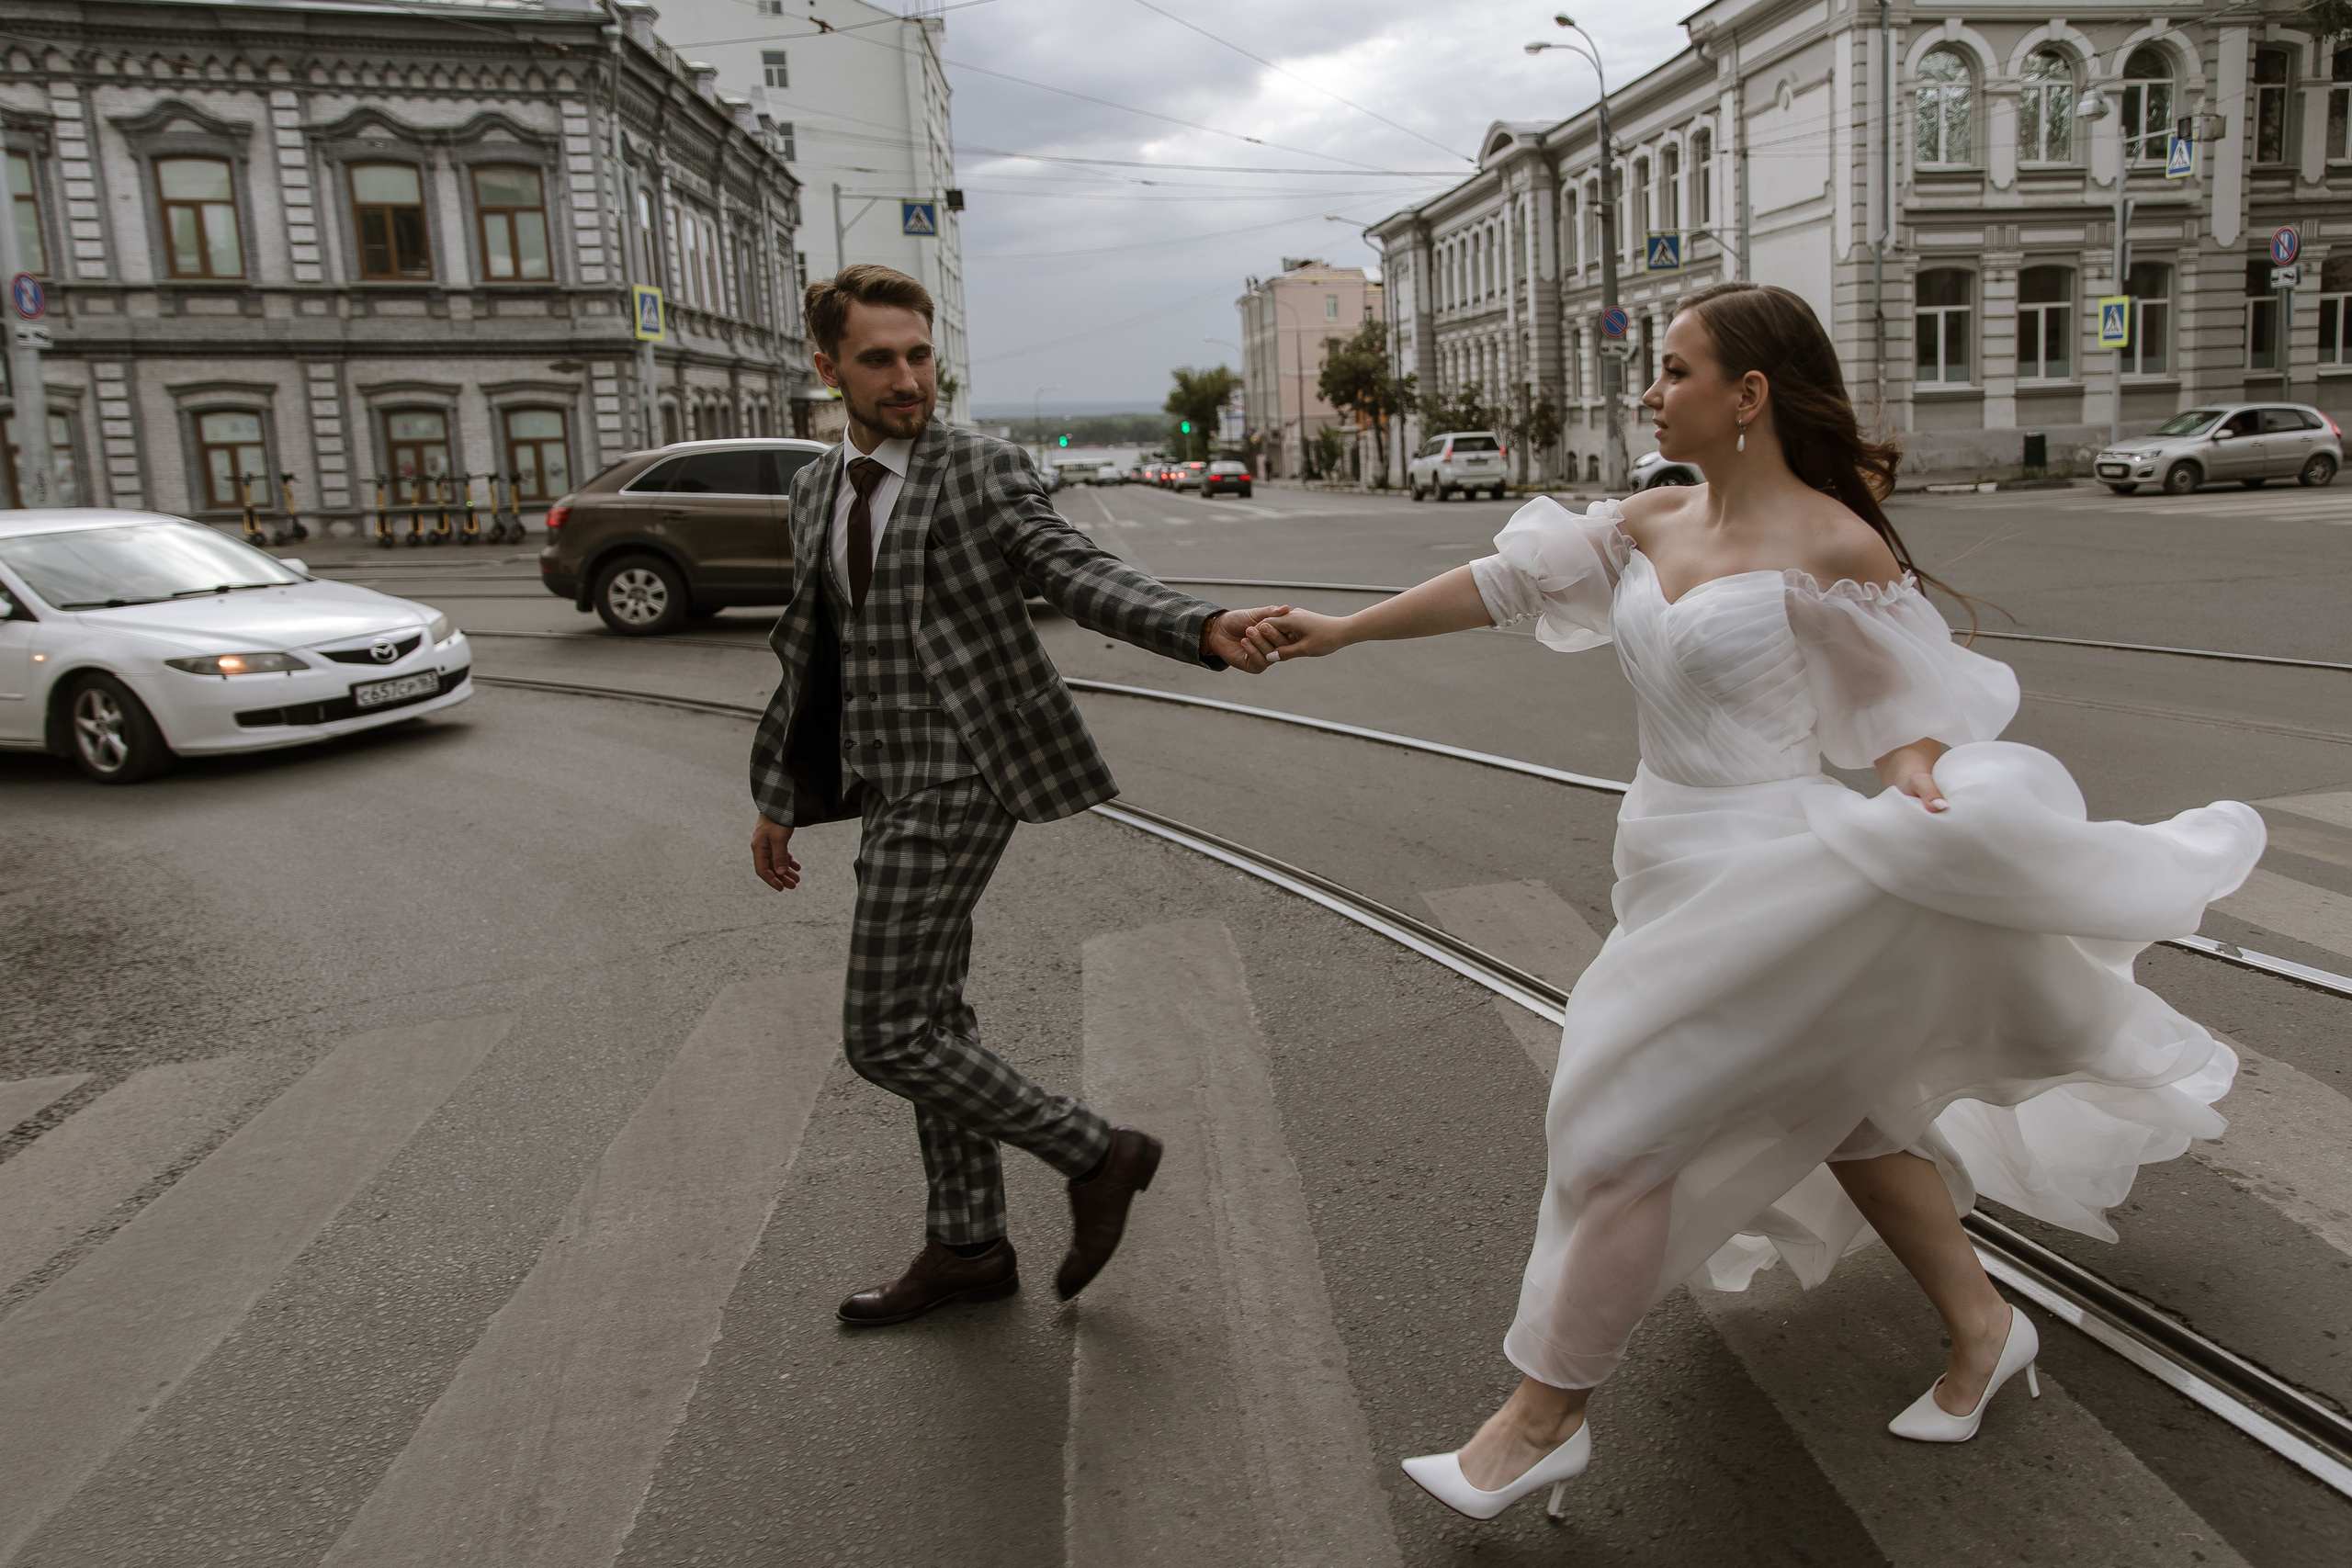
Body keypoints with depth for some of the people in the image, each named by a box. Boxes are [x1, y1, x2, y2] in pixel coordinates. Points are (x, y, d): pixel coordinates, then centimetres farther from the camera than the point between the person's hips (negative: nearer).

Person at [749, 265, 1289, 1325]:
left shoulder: (984, 473, -7)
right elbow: (811, 650, 18)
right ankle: (966, 1248, 28)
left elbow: (1083, 578, -20)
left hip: (958, 781, -8)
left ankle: (1096, 1157, 6)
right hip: (891, 788, 8)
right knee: (927, 1016, 14)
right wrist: (777, 795, 18)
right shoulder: (816, 489, 13)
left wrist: (1207, 632, -38)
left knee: (885, 1035, -9)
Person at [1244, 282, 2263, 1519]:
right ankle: (1980, 1328, 41)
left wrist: (1928, 793, -29)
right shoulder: (1653, 524, 6)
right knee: (1832, 1115, 20)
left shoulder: (1833, 547, -14)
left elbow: (1908, 705, -8)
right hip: (1676, 865, 8)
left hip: (1761, 878, -7)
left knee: (1627, 1131, -3)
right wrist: (1342, 630, 8)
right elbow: (1506, 582, 8)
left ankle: (1542, 1422, 13)